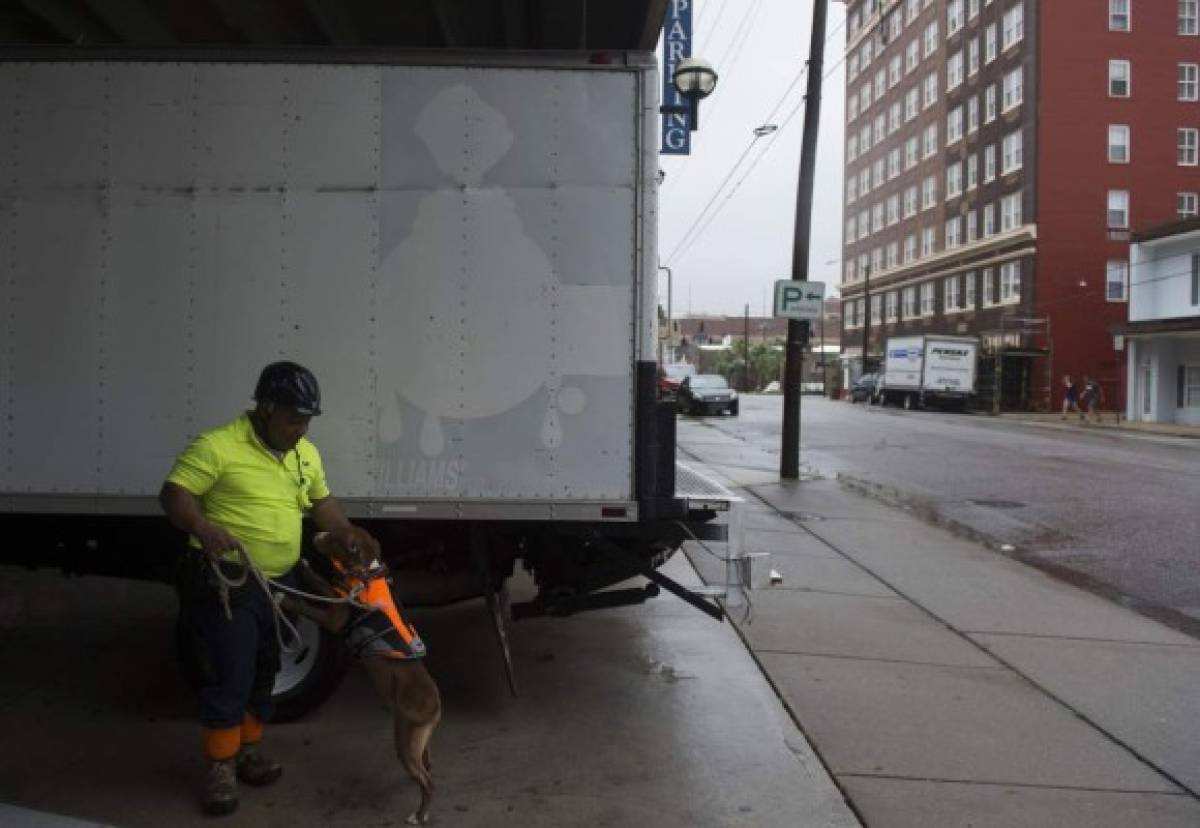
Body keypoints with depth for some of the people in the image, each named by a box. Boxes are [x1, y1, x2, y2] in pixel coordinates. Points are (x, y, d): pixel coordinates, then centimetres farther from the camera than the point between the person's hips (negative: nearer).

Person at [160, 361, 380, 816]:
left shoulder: (306, 454, 9)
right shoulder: (217, 446, -14)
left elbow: (320, 501, 20)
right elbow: (173, 495, -16)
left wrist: (346, 530, 2)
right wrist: (203, 529, -34)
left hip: (279, 583, 7)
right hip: (225, 582, -7)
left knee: (263, 673, 18)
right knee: (229, 676, -2)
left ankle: (248, 749, 35)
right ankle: (220, 766, 14)